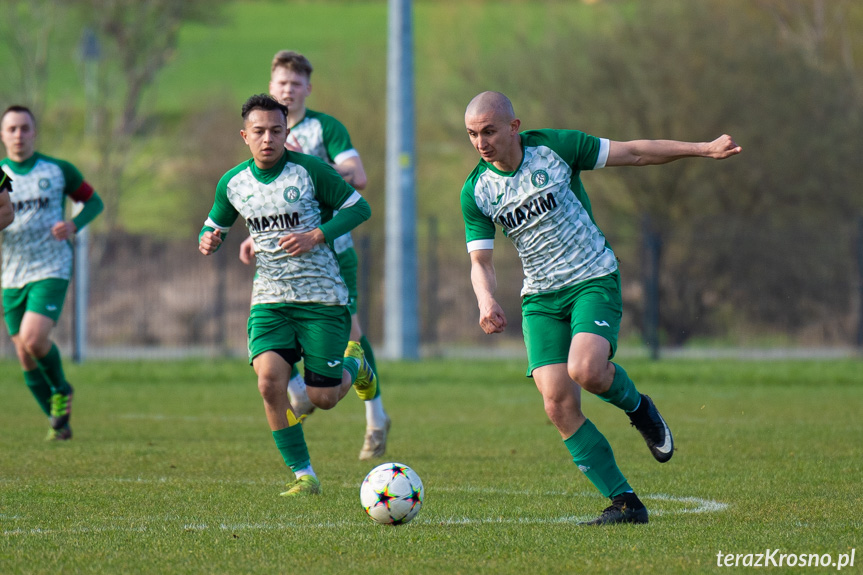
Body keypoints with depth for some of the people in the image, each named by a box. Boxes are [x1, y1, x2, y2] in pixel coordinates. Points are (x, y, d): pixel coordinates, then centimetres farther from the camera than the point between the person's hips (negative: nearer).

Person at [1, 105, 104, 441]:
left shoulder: (58, 170, 0)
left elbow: (93, 201, 11)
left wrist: (73, 225, -8)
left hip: (51, 271, -3)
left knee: (33, 339, -24)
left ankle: (62, 390, 4)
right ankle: (59, 421, 22)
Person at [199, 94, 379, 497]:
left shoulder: (310, 170, -9)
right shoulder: (233, 183, 2)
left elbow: (359, 208, -2)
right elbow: (215, 225, 18)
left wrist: (317, 235, -16)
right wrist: (208, 240, -6)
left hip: (322, 297, -3)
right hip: (269, 298, 3)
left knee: (322, 398, -1)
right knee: (270, 381, -21)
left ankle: (355, 364, 37)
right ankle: (303, 475, -8)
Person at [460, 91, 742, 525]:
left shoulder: (554, 147, -9)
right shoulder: (476, 191, -2)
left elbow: (633, 153, 0)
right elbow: (481, 261, 1)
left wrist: (703, 149, -2)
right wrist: (486, 301, -21)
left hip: (594, 281, -3)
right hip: (540, 297, 3)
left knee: (585, 370, -29)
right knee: (557, 401, -13)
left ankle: (637, 408, 7)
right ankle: (625, 503, -6)